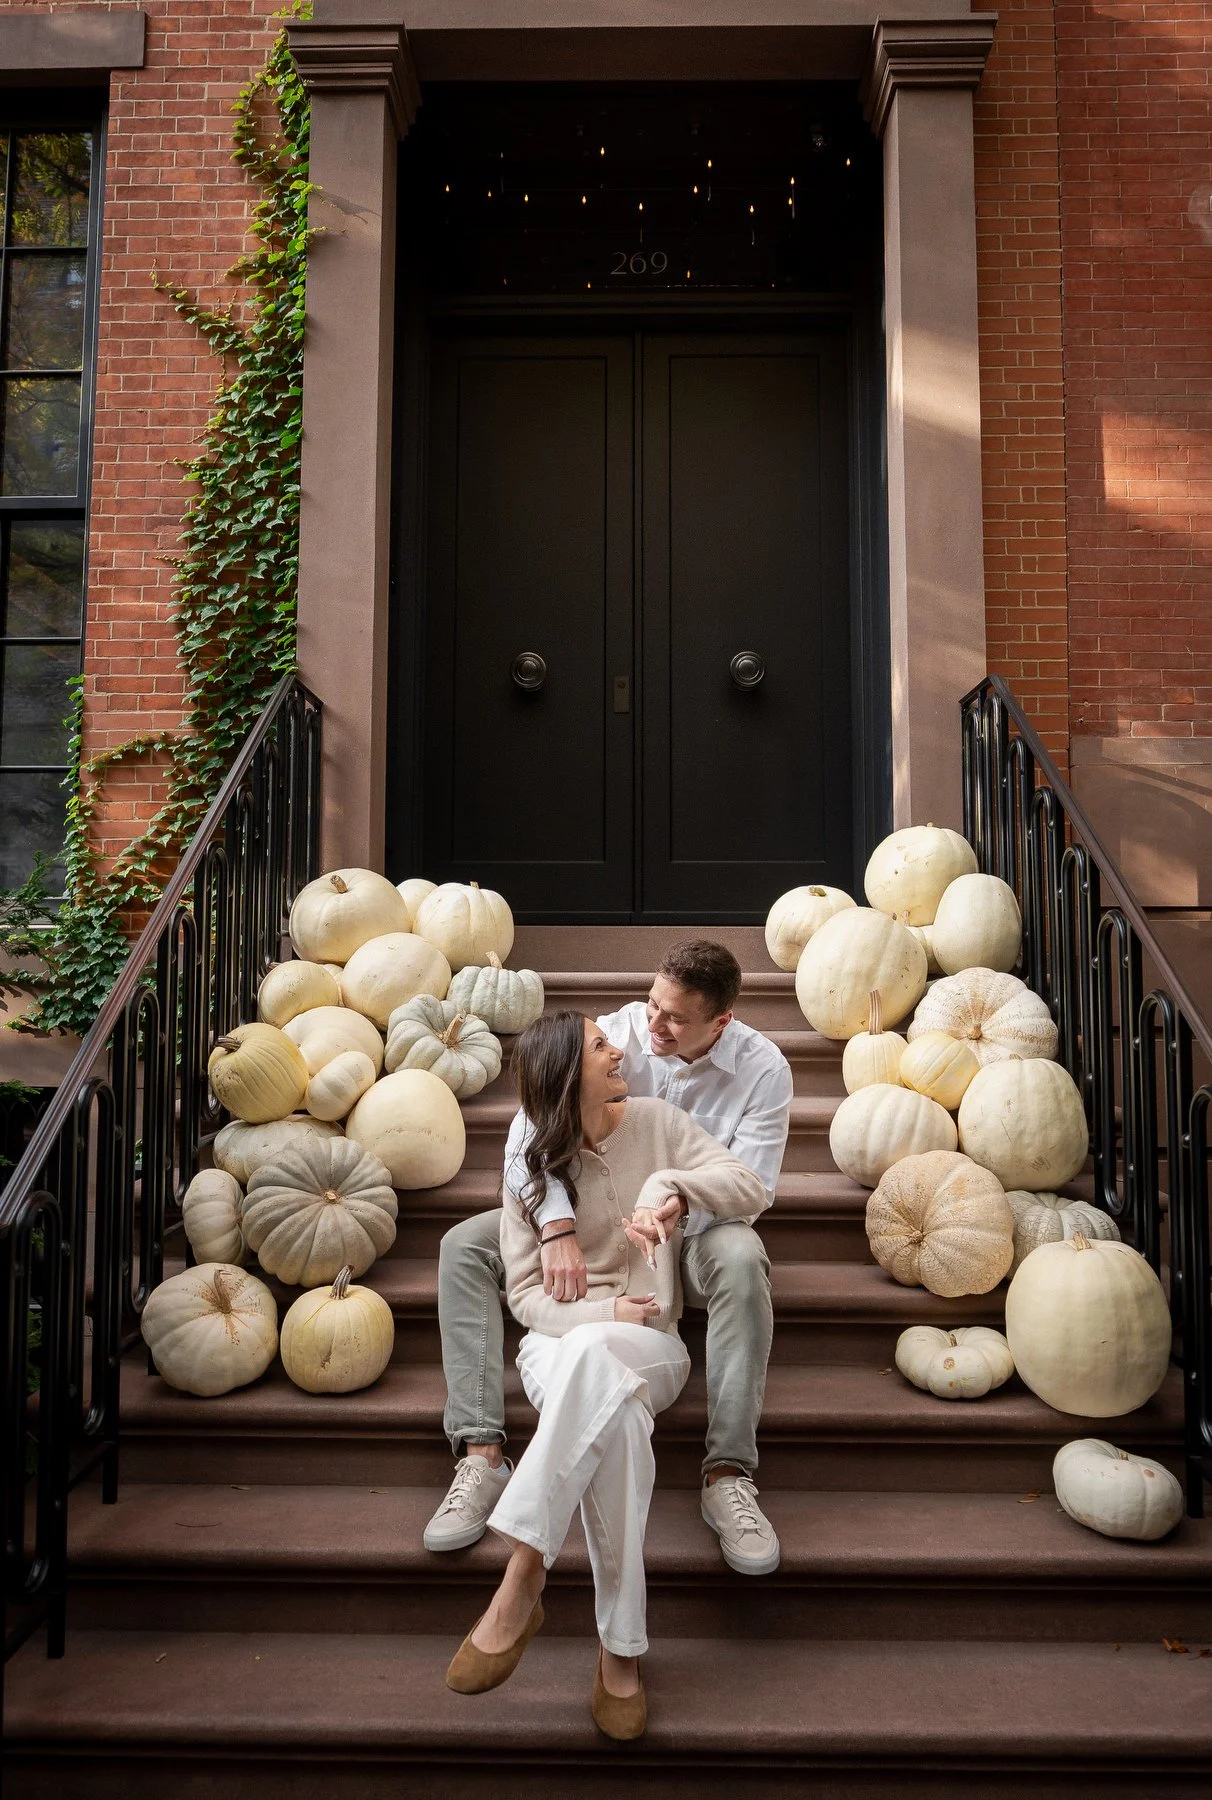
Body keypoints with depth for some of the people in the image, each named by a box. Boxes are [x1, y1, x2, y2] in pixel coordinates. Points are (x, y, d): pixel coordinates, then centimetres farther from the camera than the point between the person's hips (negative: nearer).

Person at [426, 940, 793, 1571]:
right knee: (464, 1246, -18)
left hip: (695, 1227, -2)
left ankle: (728, 1474, -33)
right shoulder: (616, 1034, -16)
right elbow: (529, 1130, -25)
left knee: (740, 1259, -39)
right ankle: (481, 1456, -23)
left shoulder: (761, 1068, -15)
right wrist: (559, 1228, -39)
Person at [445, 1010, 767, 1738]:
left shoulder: (656, 1122, 5)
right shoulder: (530, 1166, 4)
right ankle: (621, 1651, -34)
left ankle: (523, 1578, -36)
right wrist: (601, 1312, -17)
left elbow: (750, 1189, -2)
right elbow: (525, 1291, 1)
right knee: (616, 1415, -38)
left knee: (589, 1355, -39)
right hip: (558, 1342, 0)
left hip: (650, 1346, 0)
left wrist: (671, 1183, -21)